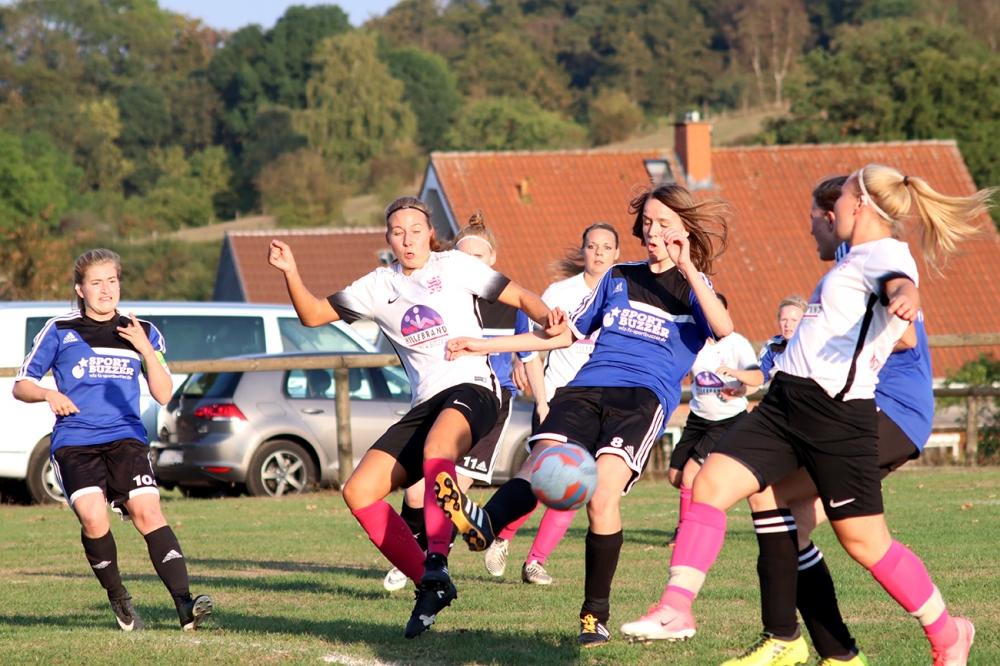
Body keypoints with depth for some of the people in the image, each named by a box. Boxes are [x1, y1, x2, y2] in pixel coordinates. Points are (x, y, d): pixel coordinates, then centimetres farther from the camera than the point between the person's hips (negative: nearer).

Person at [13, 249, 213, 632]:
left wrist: (147, 351, -4)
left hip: (126, 438, 1)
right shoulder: (60, 332, 8)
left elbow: (163, 395, 10)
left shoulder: (141, 333, 14)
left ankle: (185, 604, -28)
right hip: (74, 442, -1)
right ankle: (118, 599, -4)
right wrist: (48, 394, -10)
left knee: (147, 510, -22)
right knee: (93, 516, -26)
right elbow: (20, 386, 12)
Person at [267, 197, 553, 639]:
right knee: (359, 492, -10)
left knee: (437, 444, -41)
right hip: (426, 404, 6)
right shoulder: (378, 286, 17)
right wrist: (291, 274, 0)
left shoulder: (454, 266, 9)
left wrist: (549, 321, -11)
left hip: (472, 389, -6)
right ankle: (430, 587, -4)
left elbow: (520, 297, 10)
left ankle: (436, 563, -49)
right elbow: (313, 315, 17)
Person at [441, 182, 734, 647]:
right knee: (541, 463, -27)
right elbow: (568, 333, 32)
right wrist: (486, 346, 29)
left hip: (644, 396, -3)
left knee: (602, 494, -26)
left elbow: (724, 328, -9)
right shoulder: (620, 278, 26)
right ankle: (483, 524, -58)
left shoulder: (693, 287, 14)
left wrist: (687, 269, -11)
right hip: (586, 389, 4)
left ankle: (595, 614, -13)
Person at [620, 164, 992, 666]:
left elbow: (899, 285, -34)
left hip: (838, 413, -9)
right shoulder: (856, 259, 20)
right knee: (709, 484, -8)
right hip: (785, 403, 9)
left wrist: (903, 298, -58)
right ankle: (675, 608, -12)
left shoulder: (884, 254, -9)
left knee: (864, 541, -2)